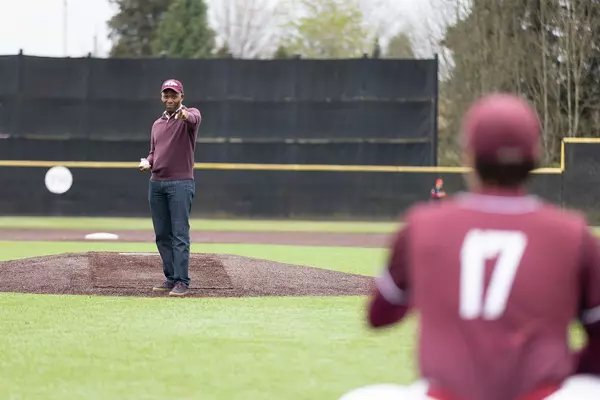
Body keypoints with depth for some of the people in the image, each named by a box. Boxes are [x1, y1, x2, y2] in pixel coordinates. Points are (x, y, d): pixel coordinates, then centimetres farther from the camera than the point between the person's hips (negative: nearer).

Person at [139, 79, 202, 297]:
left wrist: (185, 115, -53)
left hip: (181, 183, -7)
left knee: (180, 234, -10)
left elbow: (195, 119, -28)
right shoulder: (157, 124, 18)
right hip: (156, 183, 7)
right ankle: (171, 278, 17)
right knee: (162, 235, 9)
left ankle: (182, 282, -10)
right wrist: (147, 162, 2)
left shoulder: (190, 115, -3)